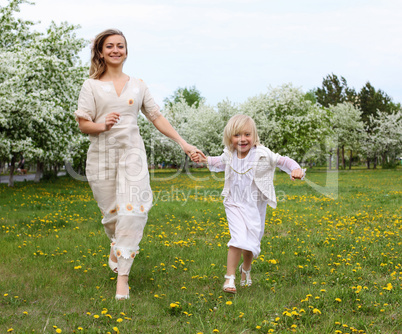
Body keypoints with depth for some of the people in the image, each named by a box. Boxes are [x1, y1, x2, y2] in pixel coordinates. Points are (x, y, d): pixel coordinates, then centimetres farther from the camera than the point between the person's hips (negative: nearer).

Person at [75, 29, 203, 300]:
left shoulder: (137, 85, 11)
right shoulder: (92, 85, 4)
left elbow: (157, 118, 12)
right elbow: (83, 124, 0)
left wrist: (184, 143, 6)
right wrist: (103, 126, -22)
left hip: (132, 153, 1)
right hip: (102, 155, -1)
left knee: (133, 211, -13)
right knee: (111, 212, 6)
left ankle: (123, 274, -7)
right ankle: (118, 245, 41)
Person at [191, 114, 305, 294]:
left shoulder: (262, 155, -15)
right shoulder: (229, 155, -4)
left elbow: (283, 161, -9)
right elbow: (219, 162, 19)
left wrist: (295, 169, -28)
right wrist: (204, 160, 6)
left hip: (255, 206, 0)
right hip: (235, 204, 0)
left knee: (252, 241, 13)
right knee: (239, 237, -19)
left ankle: (246, 268, 43)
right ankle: (230, 276, -12)